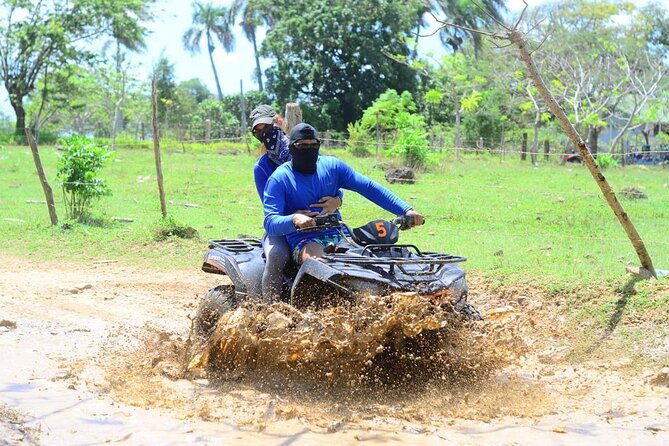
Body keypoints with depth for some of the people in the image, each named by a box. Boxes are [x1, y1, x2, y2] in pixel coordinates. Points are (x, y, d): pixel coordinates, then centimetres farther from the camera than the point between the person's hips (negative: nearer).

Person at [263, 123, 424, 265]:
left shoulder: (332, 166, 13)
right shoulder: (279, 178, 1)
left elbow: (369, 188, 9)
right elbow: (270, 224, -9)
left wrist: (406, 210, -2)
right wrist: (293, 219, -32)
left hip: (339, 236, 4)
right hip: (306, 242, -4)